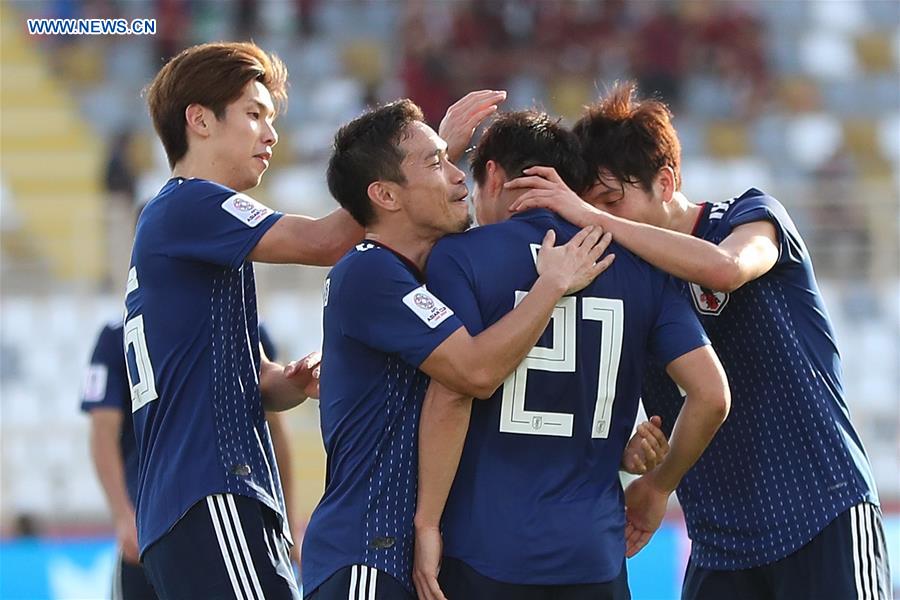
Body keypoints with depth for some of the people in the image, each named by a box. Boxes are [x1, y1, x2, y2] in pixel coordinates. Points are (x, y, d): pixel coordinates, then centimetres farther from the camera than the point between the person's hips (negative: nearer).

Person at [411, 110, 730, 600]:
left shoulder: (459, 255, -2)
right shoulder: (637, 266, 9)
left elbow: (451, 395, -13)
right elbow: (711, 395, 3)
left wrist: (426, 523, -9)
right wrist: (657, 485, 18)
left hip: (485, 551, -3)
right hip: (596, 556, 3)